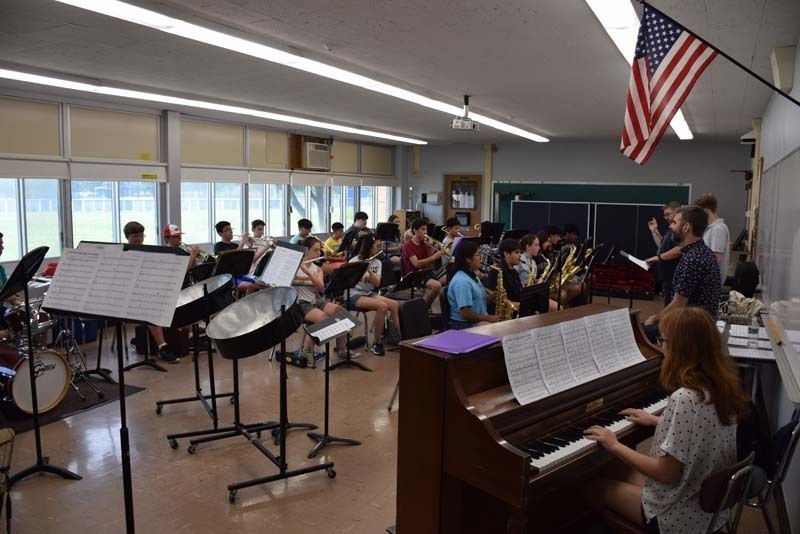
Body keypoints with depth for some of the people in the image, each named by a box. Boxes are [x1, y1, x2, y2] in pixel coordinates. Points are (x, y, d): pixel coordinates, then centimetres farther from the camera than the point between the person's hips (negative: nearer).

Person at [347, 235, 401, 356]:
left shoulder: (377, 262, 6)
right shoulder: (354, 261, -10)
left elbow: (377, 283, -7)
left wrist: (369, 270, -24)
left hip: (369, 294, 6)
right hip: (354, 295, -6)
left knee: (395, 305, -15)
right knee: (382, 306, -29)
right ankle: (377, 343, -17)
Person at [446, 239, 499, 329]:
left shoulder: (472, 275, 11)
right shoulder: (461, 281, -21)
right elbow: (465, 313, -24)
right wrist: (488, 318, -15)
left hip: (479, 320, 10)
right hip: (464, 325, -10)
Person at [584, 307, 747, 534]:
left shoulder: (684, 398, -32)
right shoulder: (723, 383, -6)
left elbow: (666, 474, -27)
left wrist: (615, 446, -16)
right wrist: (656, 421, 18)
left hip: (684, 515, -8)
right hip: (712, 502, 8)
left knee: (596, 487, 11)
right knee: (625, 475, 27)